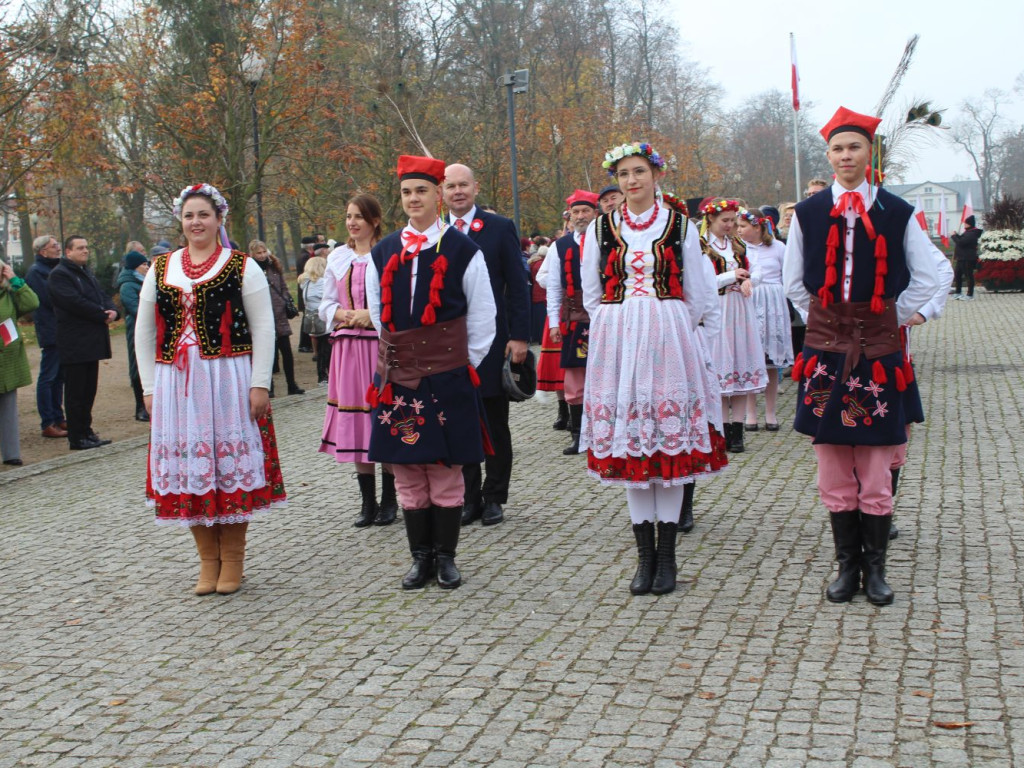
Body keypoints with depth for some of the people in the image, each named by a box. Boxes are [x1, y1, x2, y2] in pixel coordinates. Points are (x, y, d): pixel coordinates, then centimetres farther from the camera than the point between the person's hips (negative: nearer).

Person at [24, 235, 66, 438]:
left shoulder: (54, 268, 17)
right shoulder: (36, 272, -10)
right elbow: (50, 299, -17)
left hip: (62, 331, 9)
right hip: (50, 331, -9)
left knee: (58, 377, 13)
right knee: (48, 377, -5)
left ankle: (58, 419, 19)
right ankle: (48, 424, -3)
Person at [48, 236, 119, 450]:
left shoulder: (87, 272, 20)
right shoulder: (59, 274, -9)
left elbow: (102, 296, 16)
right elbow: (75, 302, -19)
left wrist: (112, 311, -5)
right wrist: (102, 315, -16)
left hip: (91, 340, 9)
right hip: (74, 342, -9)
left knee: (89, 391, 12)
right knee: (76, 391, -4)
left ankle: (86, 432, 19)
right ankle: (76, 438, 0)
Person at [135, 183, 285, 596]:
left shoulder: (242, 266, 2)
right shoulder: (160, 269, 13)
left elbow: (263, 328, -1)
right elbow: (144, 331, 14)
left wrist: (259, 384, -9)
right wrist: (150, 387, 6)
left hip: (228, 381, -3)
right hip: (175, 384, 4)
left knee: (231, 465, 0)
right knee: (188, 467, 5)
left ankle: (233, 560, 12)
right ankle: (208, 560, 16)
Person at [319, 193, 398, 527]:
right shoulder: (338, 258, 11)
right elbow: (326, 305, 14)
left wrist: (373, 314, -16)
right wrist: (345, 315, -5)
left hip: (382, 345, -4)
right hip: (347, 346, 4)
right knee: (355, 423, 4)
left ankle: (389, 500, 11)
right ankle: (368, 502, 12)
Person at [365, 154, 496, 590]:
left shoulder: (462, 250, -2)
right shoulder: (383, 253, 9)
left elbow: (482, 314, 3)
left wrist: (464, 363, 2)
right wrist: (400, 357, 14)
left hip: (448, 377, -3)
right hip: (398, 377, 4)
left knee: (446, 469, 1)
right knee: (407, 471, 6)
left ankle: (446, 556, 12)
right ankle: (421, 557, 16)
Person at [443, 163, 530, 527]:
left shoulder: (500, 228, 1)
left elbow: (517, 286, -1)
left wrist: (519, 336, -8)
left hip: (492, 342, -2)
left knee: (495, 425, 6)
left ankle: (493, 497, 16)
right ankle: (469, 497, 16)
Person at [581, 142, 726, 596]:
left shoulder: (680, 226, 4)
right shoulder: (601, 228, 8)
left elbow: (698, 295, 8)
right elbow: (591, 295, 14)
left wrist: (667, 332, 9)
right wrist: (622, 332, 11)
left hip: (668, 341, -1)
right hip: (617, 344, 2)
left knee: (670, 442, -1)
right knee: (628, 445, 2)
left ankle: (666, 557, 6)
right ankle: (645, 555, 10)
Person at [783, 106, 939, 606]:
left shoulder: (896, 214, 1)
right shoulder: (808, 213, 5)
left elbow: (925, 280, 8)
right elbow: (793, 282, 14)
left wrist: (889, 319, 6)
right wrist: (824, 321, 9)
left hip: (878, 352, -1)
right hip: (825, 352, 1)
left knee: (875, 467, 0)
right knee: (833, 467, 4)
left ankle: (875, 569, 11)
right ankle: (847, 566, 14)